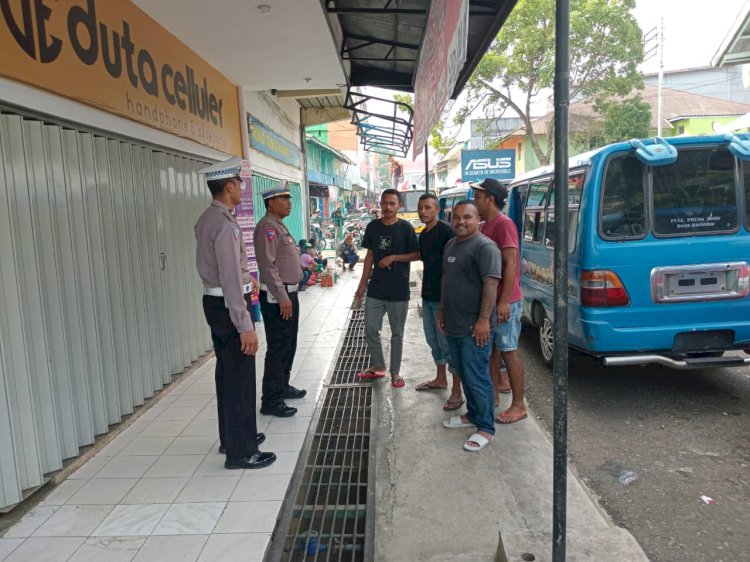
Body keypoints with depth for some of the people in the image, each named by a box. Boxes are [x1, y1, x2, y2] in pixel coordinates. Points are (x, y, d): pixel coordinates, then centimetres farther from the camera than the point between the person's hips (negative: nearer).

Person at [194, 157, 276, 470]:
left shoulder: (206, 219, 10)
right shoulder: (225, 224, -22)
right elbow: (230, 279, -26)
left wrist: (245, 276, 37)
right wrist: (245, 326, -26)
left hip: (214, 302, 10)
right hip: (228, 306, -10)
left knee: (226, 372, 19)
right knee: (240, 376, -1)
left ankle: (231, 437, 34)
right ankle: (240, 452, 10)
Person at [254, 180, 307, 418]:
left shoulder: (279, 225, 16)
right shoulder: (268, 226, -16)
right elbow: (268, 265, -23)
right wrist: (282, 297, -23)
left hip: (288, 293, 10)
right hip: (277, 297, -10)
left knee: (288, 344, 18)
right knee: (278, 348, -6)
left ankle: (282, 386, 32)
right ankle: (271, 401, 1)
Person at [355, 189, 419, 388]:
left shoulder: (406, 227, -7)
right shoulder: (372, 227, 4)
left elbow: (416, 255, -4)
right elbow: (370, 255, 10)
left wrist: (393, 257, -17)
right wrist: (362, 284, 9)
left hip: (399, 290, -3)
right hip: (376, 289, 4)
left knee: (397, 333, 8)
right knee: (370, 329, 9)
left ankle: (395, 372, 21)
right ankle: (377, 366, 29)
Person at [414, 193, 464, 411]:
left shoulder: (445, 231, -15)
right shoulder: (423, 235, 13)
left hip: (443, 296, -9)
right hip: (428, 295, 9)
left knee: (448, 343, -5)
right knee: (433, 339, 18)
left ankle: (456, 392, 3)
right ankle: (441, 379, 35)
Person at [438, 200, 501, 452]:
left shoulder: (484, 247, -14)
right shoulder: (450, 246, 14)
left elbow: (491, 284, -20)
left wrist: (484, 320, -24)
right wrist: (442, 310, 21)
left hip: (474, 327, -8)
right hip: (453, 325, 9)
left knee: (477, 377, -2)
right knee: (464, 373, 18)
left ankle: (486, 427, 11)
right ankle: (473, 414, 34)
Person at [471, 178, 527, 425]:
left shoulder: (504, 224, -15)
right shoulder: (485, 226, 13)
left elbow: (511, 263, -21)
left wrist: (504, 301, -26)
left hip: (506, 301, -9)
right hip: (489, 299, 9)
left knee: (508, 351, -2)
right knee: (492, 348, 16)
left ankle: (518, 406, 8)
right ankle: (494, 394, 29)